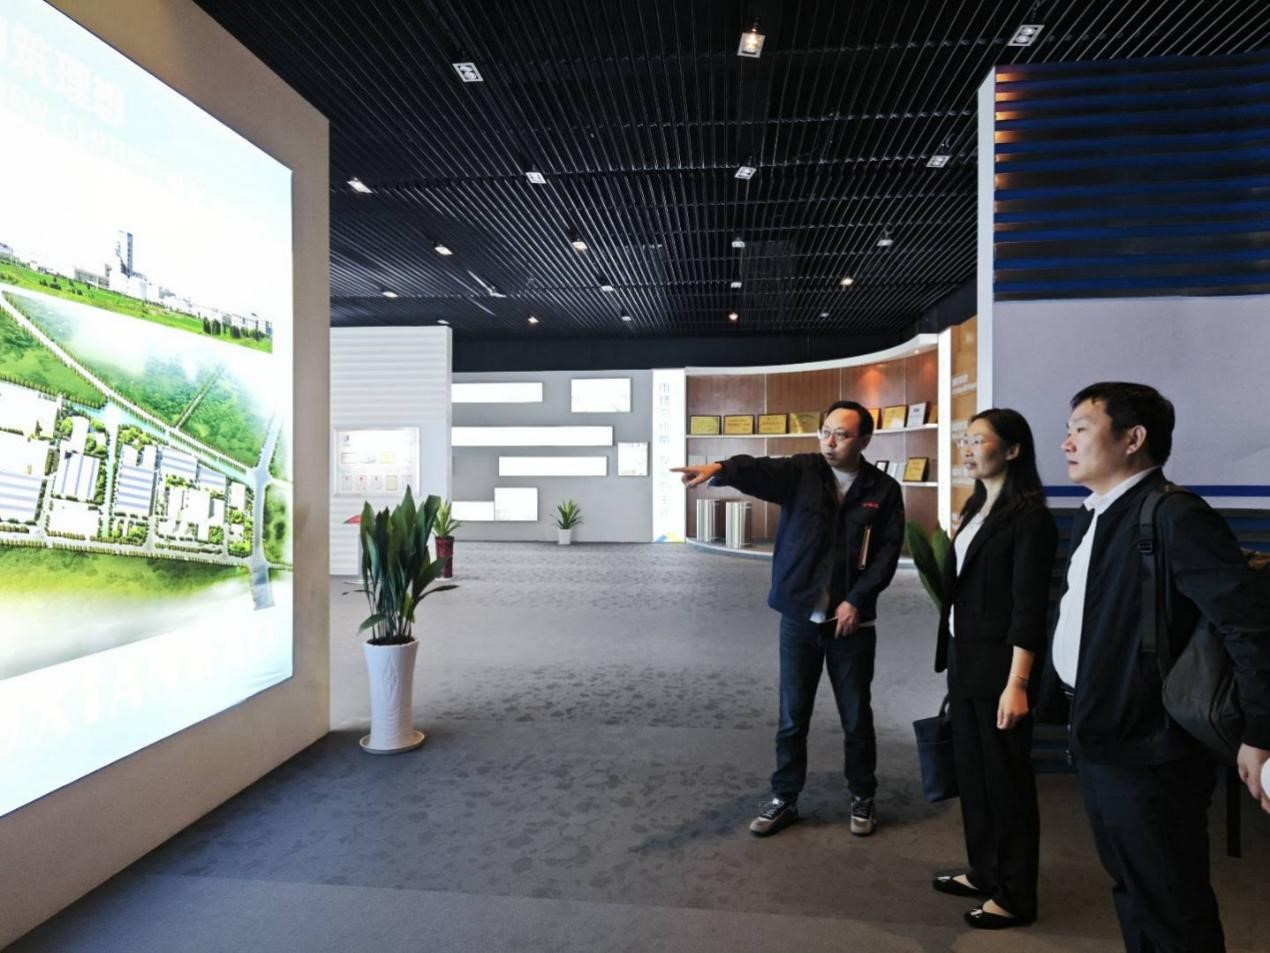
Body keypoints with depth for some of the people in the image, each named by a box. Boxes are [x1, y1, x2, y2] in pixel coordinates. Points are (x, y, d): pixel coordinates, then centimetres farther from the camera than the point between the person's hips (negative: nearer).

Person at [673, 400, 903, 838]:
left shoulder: (884, 490, -1)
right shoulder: (801, 471, -3)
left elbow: (888, 551, -3)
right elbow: (759, 469, -23)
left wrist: (857, 599, -12)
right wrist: (720, 469, -44)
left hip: (852, 620, 0)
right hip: (799, 617, 1)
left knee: (856, 716, 11)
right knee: (792, 716, 10)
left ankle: (862, 798, 31)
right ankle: (784, 799, 26)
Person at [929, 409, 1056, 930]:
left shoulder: (1029, 516, -15)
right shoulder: (977, 508, 10)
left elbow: (1028, 606, -19)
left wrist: (1017, 683, -22)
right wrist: (953, 652, 12)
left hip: (998, 663, -8)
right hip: (965, 658, 8)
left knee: (1005, 778, 5)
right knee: (972, 770, 17)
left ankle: (1014, 896, 21)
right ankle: (983, 872, 33)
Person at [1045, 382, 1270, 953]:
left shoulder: (1175, 517, -19)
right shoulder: (1092, 518, 9)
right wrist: (1074, 708, 13)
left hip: (1146, 747, -9)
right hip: (1097, 739, 9)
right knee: (1131, 892, 23)